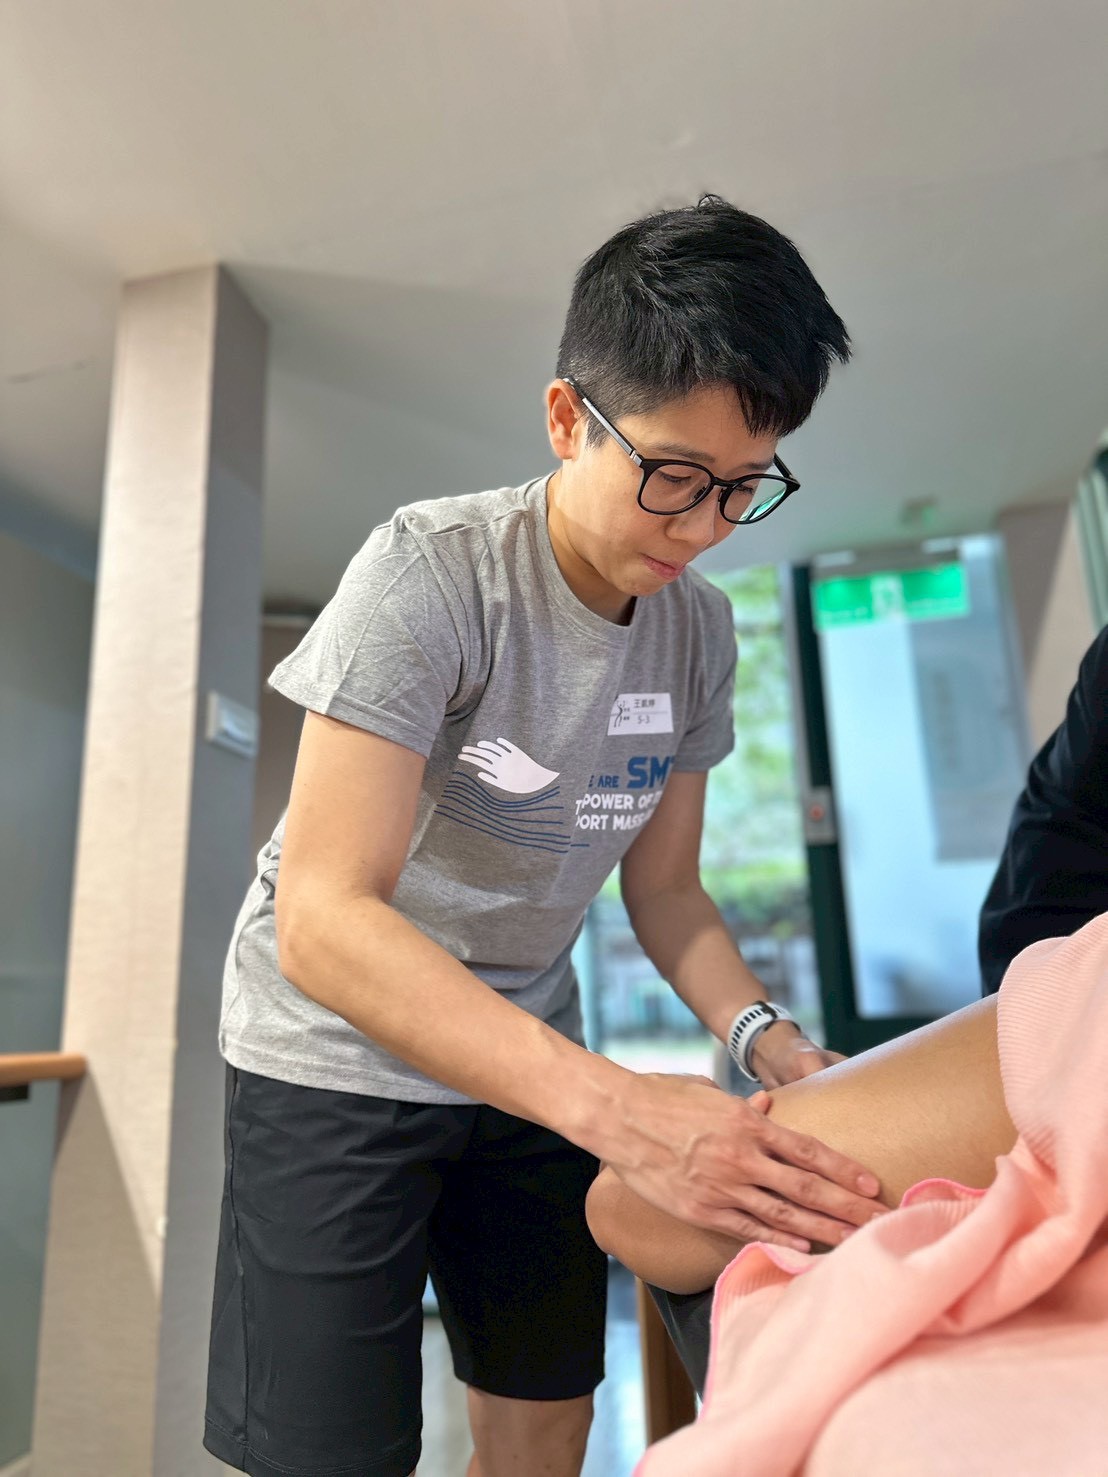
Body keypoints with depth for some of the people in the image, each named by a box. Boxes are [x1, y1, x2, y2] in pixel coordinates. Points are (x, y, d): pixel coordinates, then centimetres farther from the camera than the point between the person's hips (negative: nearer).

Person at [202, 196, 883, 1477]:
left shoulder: (699, 629, -3)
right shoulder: (432, 569, -23)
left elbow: (662, 885, 4)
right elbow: (323, 919, -29)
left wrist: (768, 1042, -14)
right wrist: (611, 1104, -37)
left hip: (527, 1056, 6)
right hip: (338, 1051, -5)